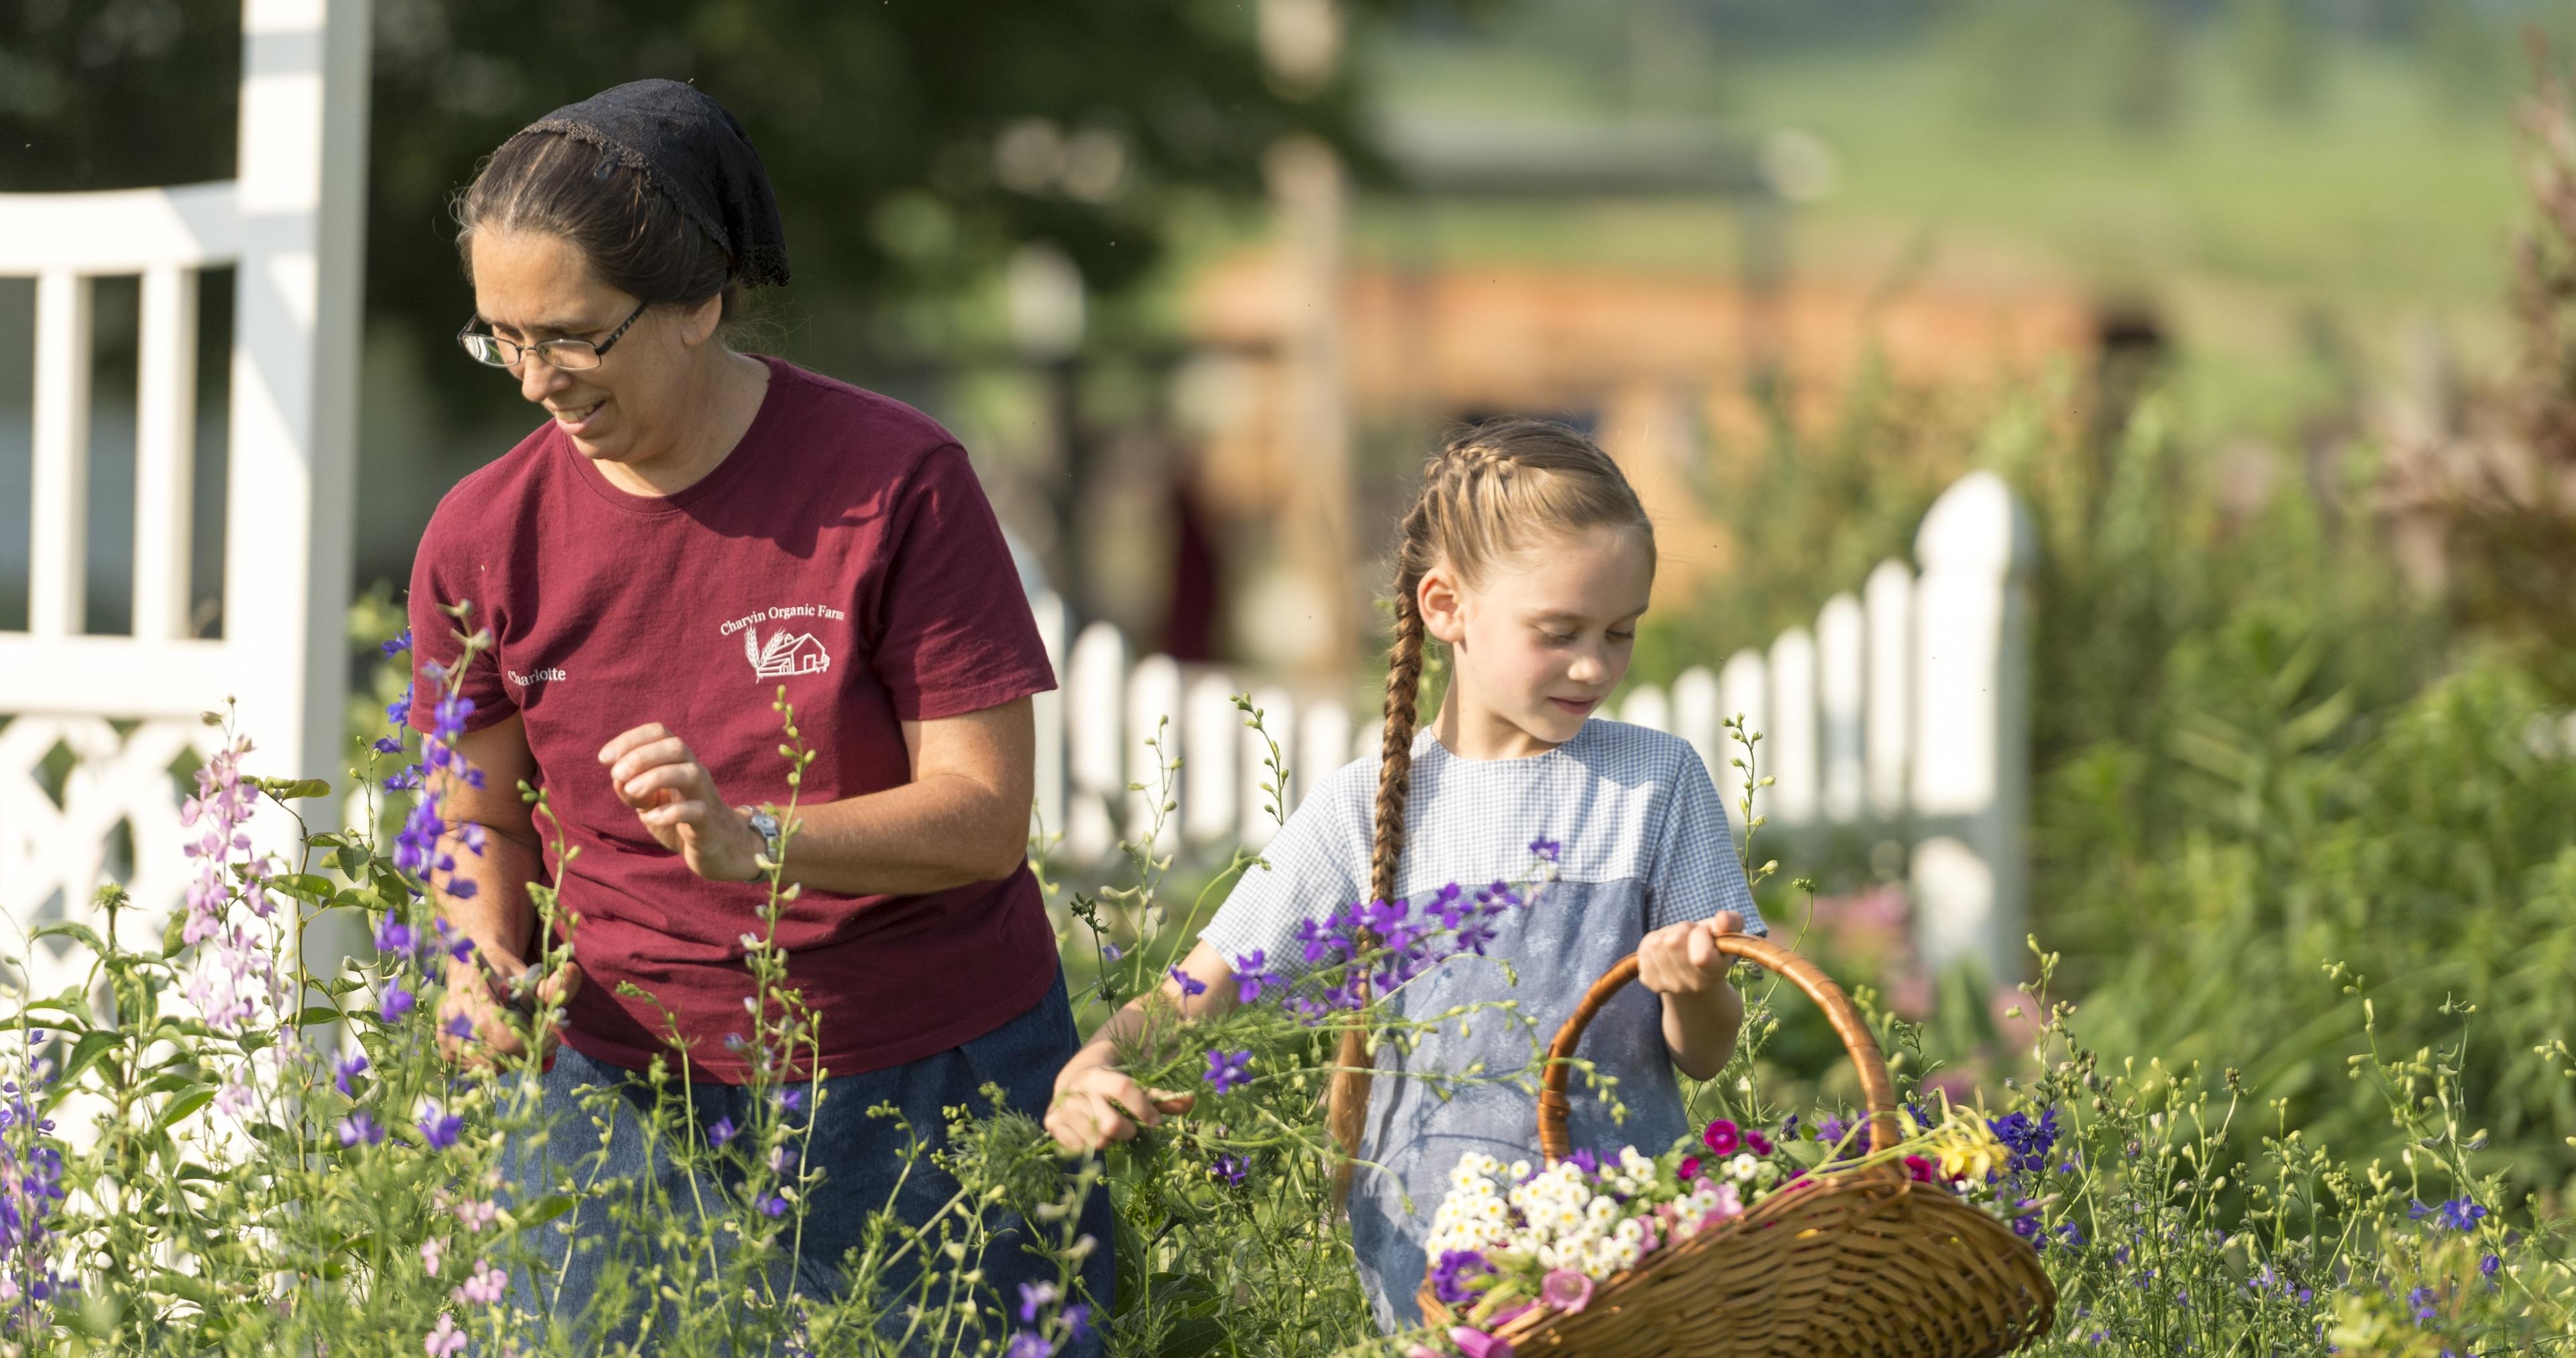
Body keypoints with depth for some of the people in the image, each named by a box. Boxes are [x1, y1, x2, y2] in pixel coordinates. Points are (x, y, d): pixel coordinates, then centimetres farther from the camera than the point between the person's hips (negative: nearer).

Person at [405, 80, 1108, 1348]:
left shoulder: (895, 483, -13)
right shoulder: (483, 539, -3)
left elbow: (985, 817, -15)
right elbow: (486, 823, 9)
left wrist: (751, 842, -31)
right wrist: (484, 959, -13)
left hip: (927, 1094, -2)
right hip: (631, 1095, 2)